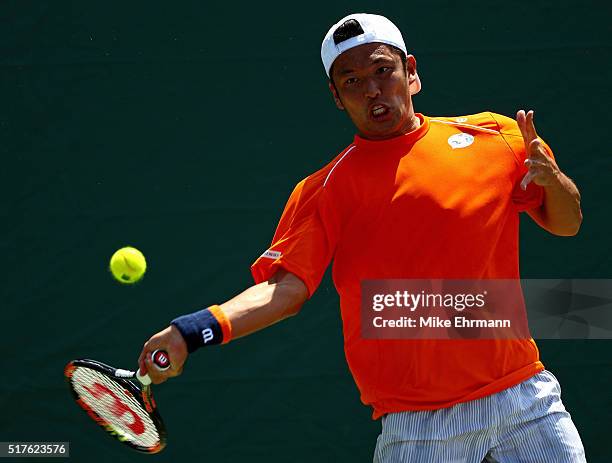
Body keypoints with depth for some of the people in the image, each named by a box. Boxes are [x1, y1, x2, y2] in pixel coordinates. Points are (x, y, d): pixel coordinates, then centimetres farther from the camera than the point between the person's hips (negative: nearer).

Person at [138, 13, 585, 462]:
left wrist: (552, 179, -9)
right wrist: (195, 330, -27)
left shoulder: (493, 135, 6)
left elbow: (566, 223, 14)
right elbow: (285, 286, -11)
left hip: (525, 398, 3)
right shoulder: (327, 189, 0)